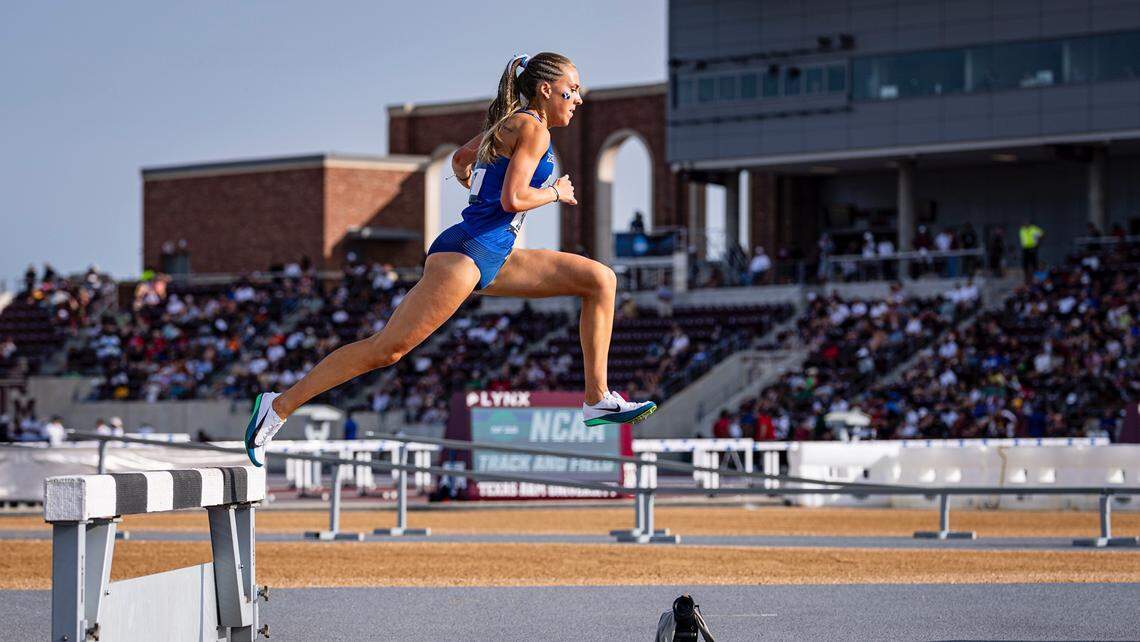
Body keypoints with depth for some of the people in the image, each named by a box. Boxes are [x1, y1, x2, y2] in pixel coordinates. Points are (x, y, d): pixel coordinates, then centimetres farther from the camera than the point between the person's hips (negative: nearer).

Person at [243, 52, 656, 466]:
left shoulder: (510, 123, 19)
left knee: (601, 280, 6)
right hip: (465, 253, -10)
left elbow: (460, 160, 33)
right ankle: (281, 405, -9)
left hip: (493, 258, 10)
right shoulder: (533, 127, -9)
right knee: (388, 348, -14)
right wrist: (555, 192, -4)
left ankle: (598, 401, 2)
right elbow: (513, 199, -19)